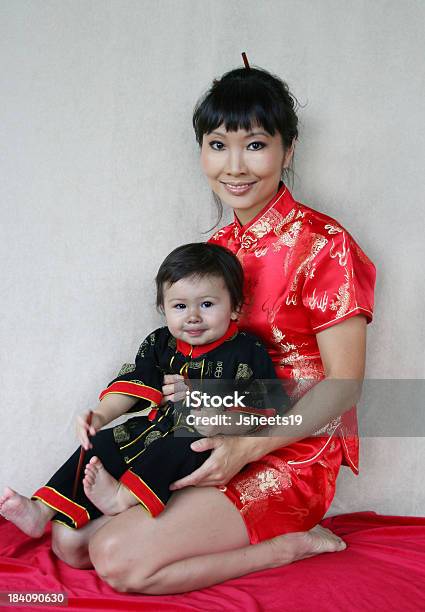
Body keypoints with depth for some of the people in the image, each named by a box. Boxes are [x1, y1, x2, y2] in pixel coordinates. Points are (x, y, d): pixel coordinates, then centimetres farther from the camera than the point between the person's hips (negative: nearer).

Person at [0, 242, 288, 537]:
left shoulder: (247, 352, -9)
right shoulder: (159, 344, 7)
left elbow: (262, 411, -12)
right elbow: (132, 385, 4)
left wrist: (223, 423, -30)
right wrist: (101, 415, -13)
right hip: (154, 430, 6)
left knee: (184, 444, -37)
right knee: (100, 444, -8)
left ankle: (122, 496, -36)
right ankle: (44, 510, -12)